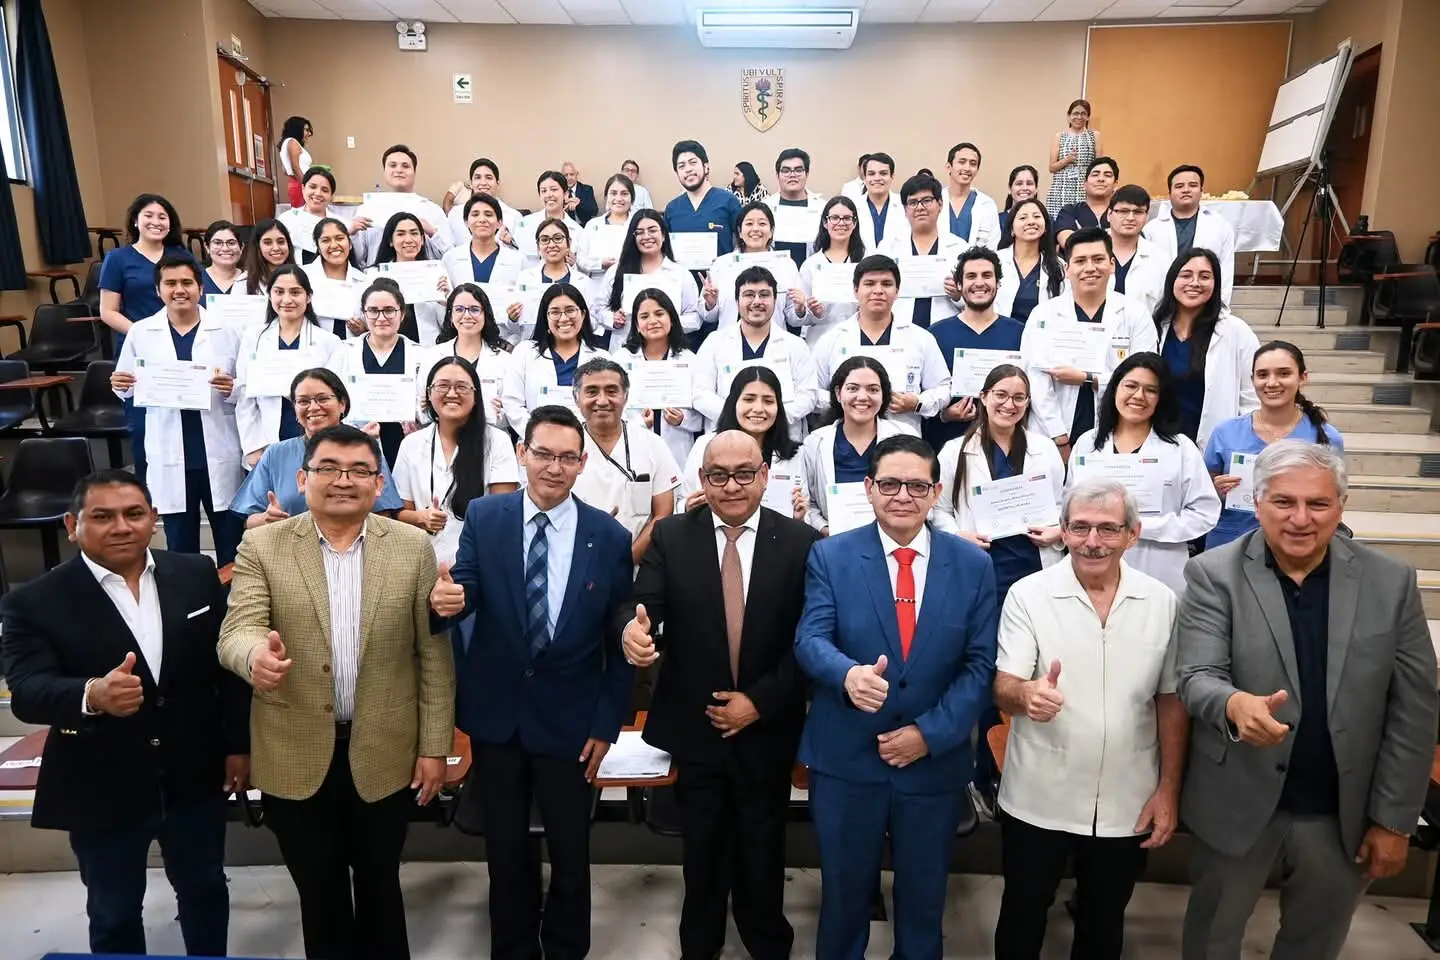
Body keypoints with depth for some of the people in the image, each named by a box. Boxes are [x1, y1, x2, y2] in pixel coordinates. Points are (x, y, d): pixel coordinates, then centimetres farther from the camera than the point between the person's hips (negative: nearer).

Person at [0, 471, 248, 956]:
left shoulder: (197, 575, -4)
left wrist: (237, 744, 1)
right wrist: (91, 695, -43)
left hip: (195, 778, 2)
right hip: (101, 792, -2)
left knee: (204, 889, 22)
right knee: (114, 914, 19)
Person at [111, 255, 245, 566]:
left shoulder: (225, 331, 1)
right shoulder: (140, 333, 6)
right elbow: (130, 391, 11)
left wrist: (232, 389, -20)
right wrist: (120, 386, -10)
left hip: (220, 456, -1)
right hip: (170, 458, 1)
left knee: (232, 547, 6)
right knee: (180, 547, 11)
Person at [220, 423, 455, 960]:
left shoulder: (413, 547, -4)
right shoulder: (262, 547, -3)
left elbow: (434, 655, -2)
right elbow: (235, 633, -12)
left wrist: (435, 747, -3)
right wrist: (257, 655, -37)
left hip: (385, 755, 0)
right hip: (297, 758, 0)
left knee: (380, 886, 18)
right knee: (319, 895, 17)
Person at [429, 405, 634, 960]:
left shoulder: (610, 537, -9)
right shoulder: (484, 517, -6)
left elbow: (621, 641, -4)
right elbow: (464, 588, -10)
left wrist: (607, 723, -5)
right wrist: (447, 599, -35)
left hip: (570, 720, -1)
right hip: (496, 715, 1)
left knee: (570, 852, 16)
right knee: (505, 850, 19)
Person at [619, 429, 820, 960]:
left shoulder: (800, 542, -8)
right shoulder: (670, 536, -5)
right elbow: (642, 605, -14)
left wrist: (760, 701, -13)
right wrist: (633, 628, -38)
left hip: (766, 728, 0)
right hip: (694, 727, 1)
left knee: (763, 852, 18)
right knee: (703, 852, 18)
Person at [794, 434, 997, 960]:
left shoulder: (973, 564, -2)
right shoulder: (830, 555, -6)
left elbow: (980, 663, -4)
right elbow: (810, 639, -15)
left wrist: (930, 732, -13)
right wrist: (849, 673, -36)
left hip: (934, 762, 1)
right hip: (845, 760, -1)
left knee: (924, 901, 21)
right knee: (844, 894, 19)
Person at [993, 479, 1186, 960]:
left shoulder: (1162, 602, -3)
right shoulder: (1028, 595, -11)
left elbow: (1172, 700, 4)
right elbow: (1003, 689, -15)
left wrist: (1168, 790, 2)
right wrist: (1027, 694, -37)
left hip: (1127, 804, 2)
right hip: (1037, 800, -2)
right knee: (1023, 914, 16)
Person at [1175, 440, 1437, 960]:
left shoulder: (1391, 582, -5)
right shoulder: (1214, 575, -12)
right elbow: (1197, 677, -17)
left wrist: (1394, 819, -2)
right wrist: (1234, 704, -41)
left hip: (1344, 812, 2)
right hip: (1238, 803, -2)